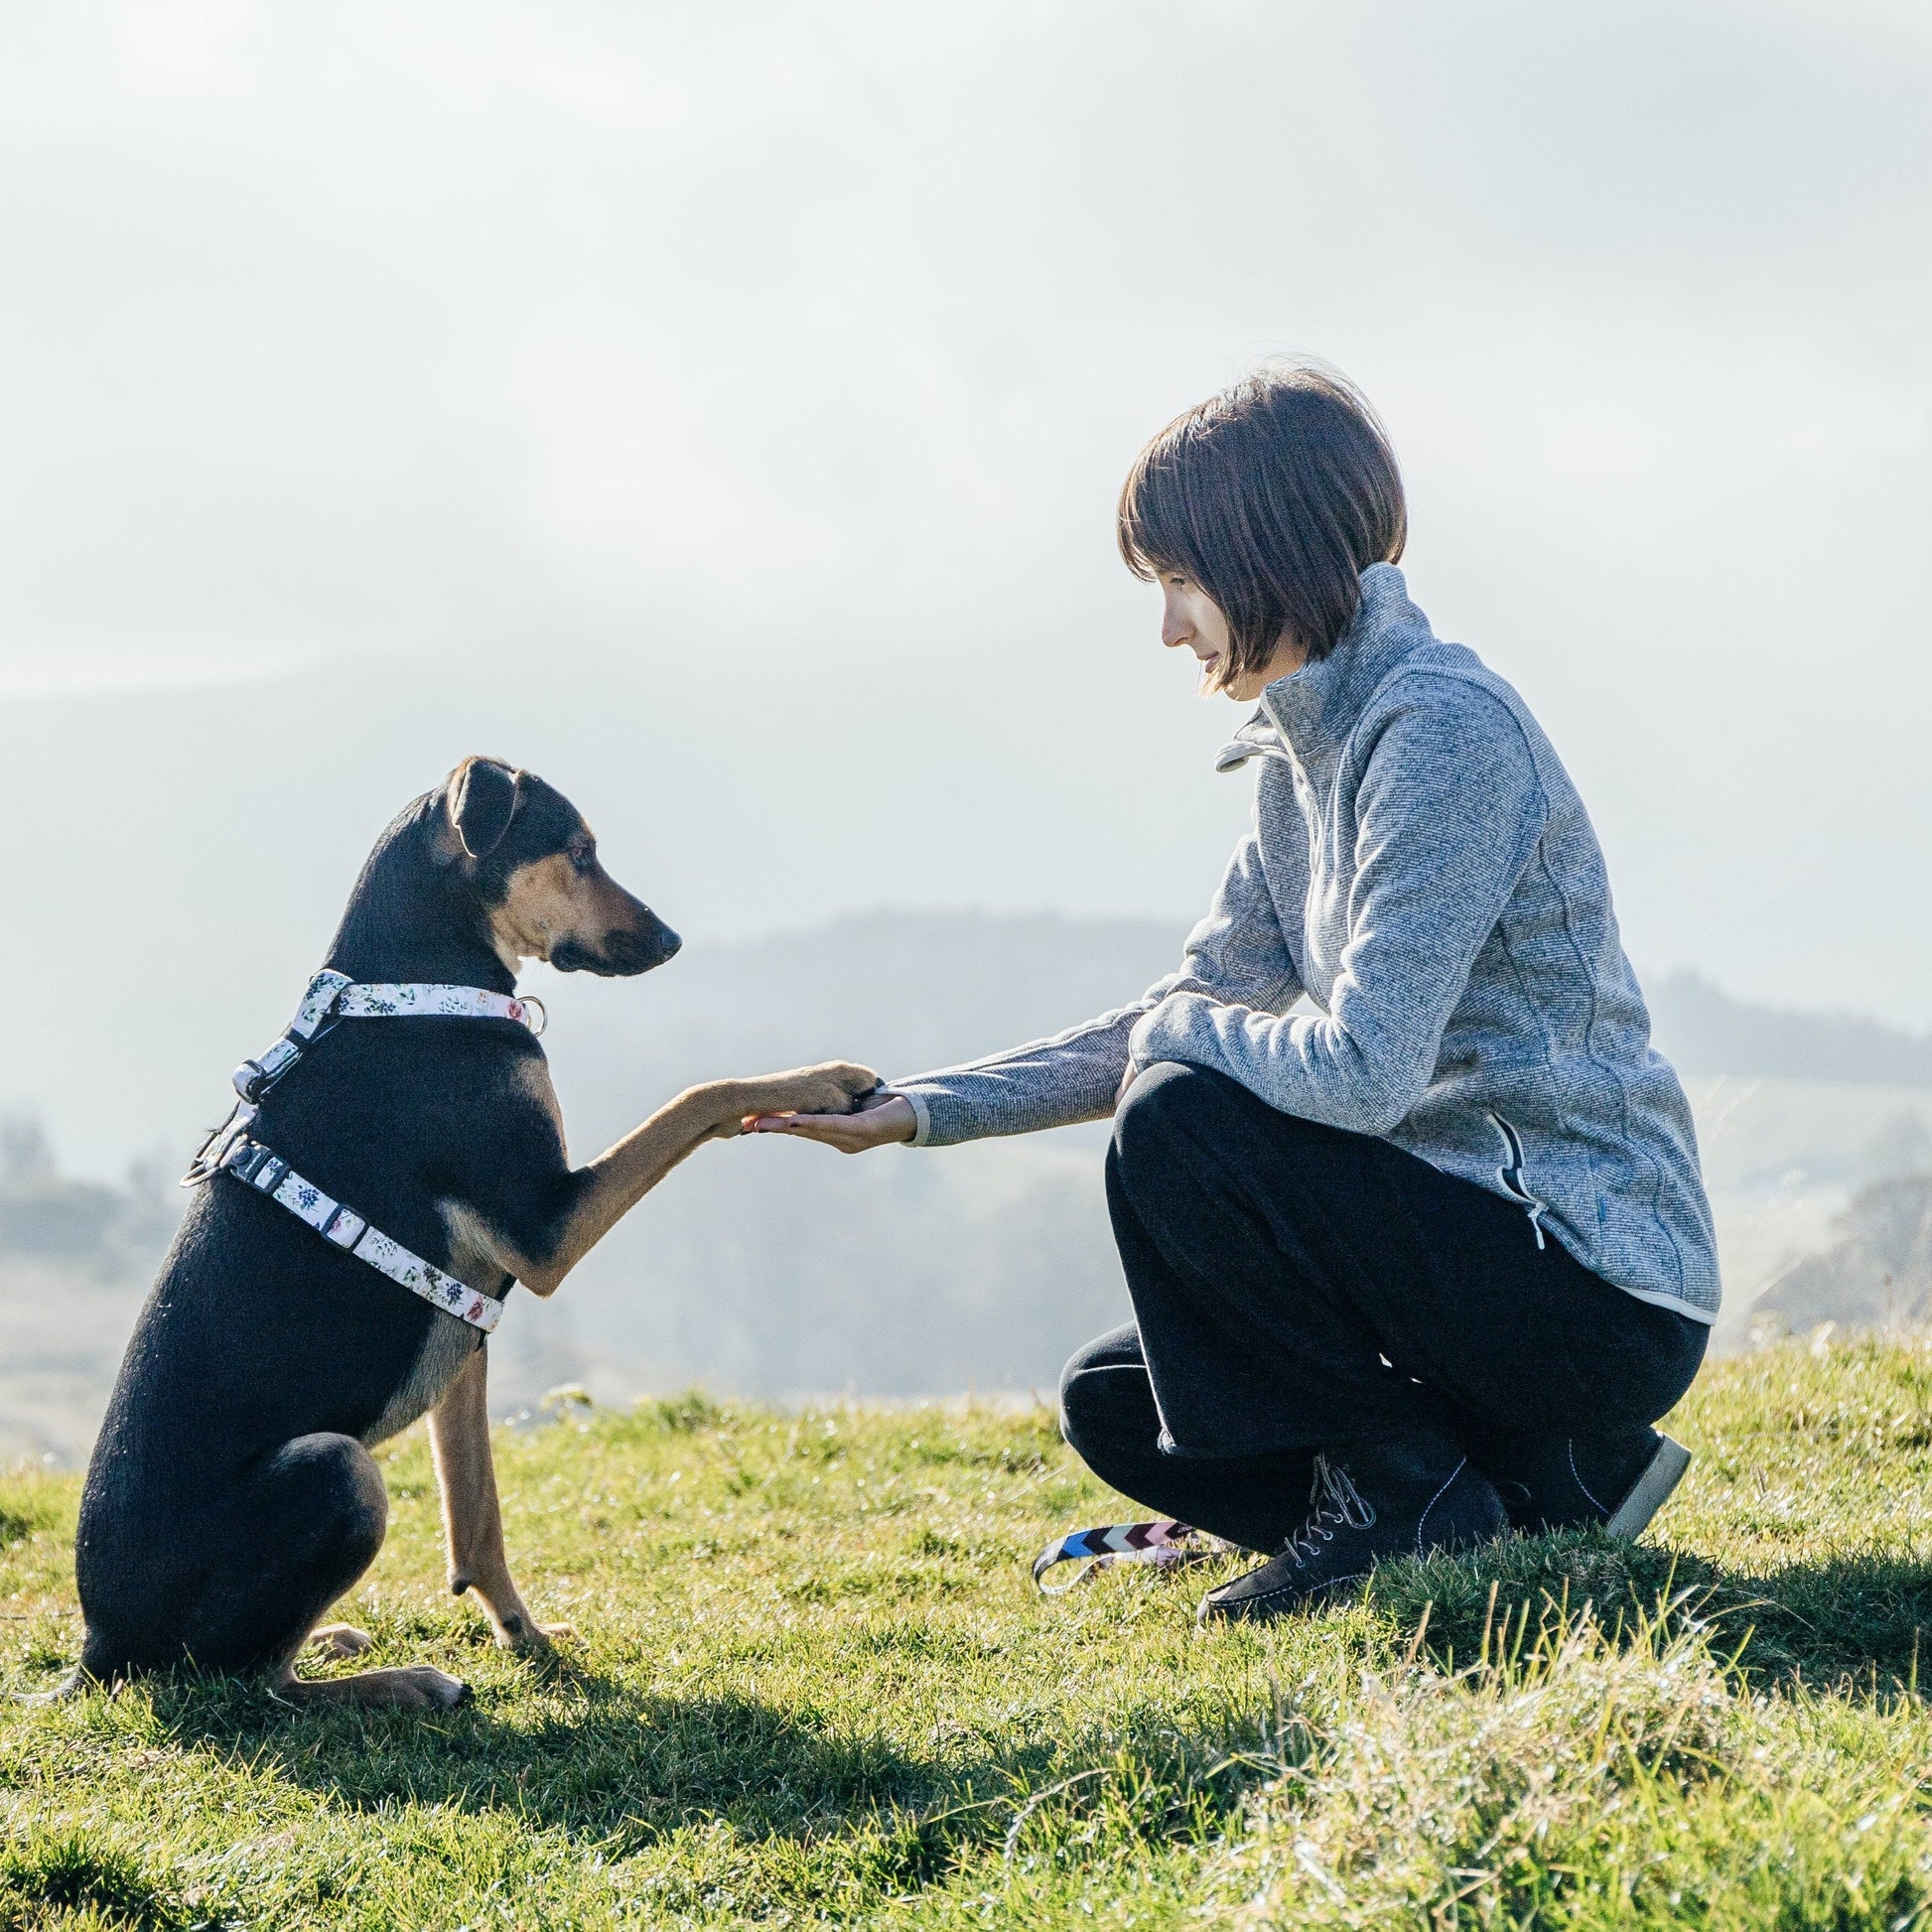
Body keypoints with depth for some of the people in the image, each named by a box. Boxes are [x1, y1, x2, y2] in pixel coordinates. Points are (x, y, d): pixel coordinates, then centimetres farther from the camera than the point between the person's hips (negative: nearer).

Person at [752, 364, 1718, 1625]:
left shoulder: (1444, 729, -20)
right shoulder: (1303, 755, 11)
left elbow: (1362, 1068, -27)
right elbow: (1177, 1020, 14)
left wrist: (1180, 1035, -8)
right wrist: (919, 1111, 7)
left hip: (1597, 1299, -10)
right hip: (1492, 1252, 10)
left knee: (1178, 1132, -21)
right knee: (1115, 1407, 13)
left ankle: (1404, 1493, -7)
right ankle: (1544, 1484, 9)